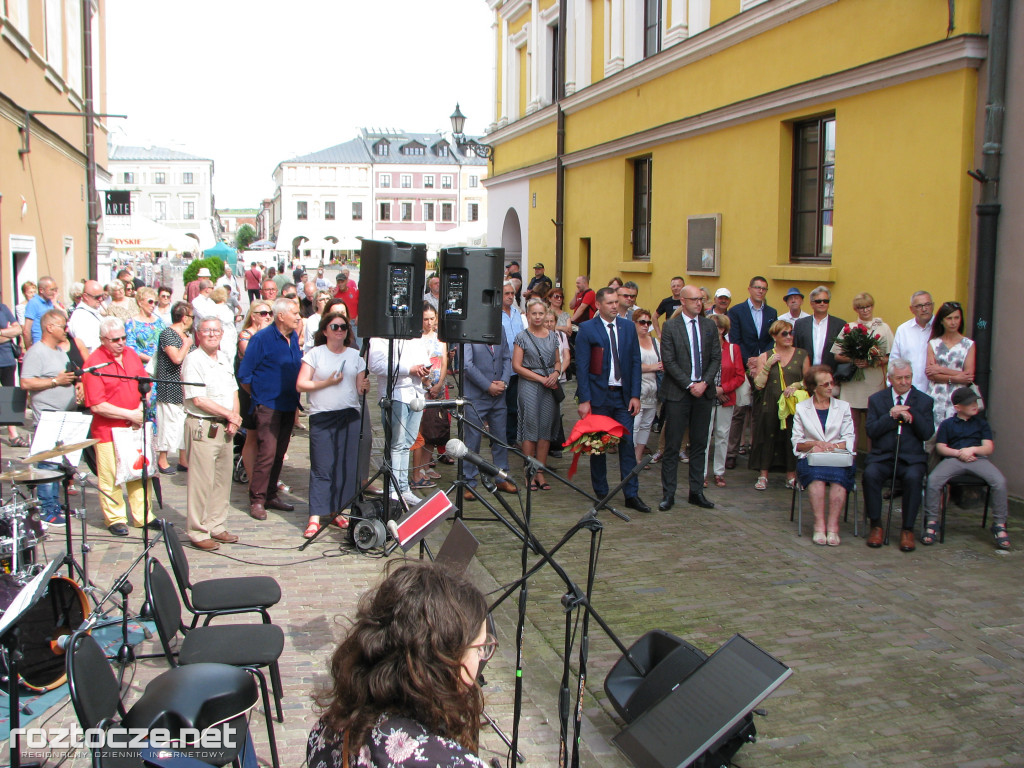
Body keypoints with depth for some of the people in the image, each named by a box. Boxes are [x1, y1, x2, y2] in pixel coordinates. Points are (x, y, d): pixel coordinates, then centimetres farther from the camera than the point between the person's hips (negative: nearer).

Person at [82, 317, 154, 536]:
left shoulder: (131, 354, 7)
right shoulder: (94, 363, -12)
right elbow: (97, 405, -17)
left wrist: (140, 410, -4)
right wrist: (130, 415, -15)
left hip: (134, 427, 6)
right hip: (107, 430, -6)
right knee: (110, 477, 1)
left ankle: (143, 516, 21)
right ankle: (115, 519, 16)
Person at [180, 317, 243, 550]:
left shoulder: (224, 359, 15)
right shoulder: (193, 360, -10)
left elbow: (233, 391, 18)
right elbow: (198, 400, -16)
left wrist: (233, 418, 0)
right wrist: (230, 415, -9)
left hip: (225, 427, 8)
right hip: (202, 427, -8)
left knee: (223, 479, 11)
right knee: (202, 482, -5)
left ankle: (216, 526, 21)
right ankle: (197, 532, 3)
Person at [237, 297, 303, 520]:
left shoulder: (294, 338, 9)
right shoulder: (262, 338, -11)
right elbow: (244, 375, -8)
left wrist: (295, 397, 12)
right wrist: (259, 396, 0)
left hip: (289, 406, 7)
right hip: (268, 407, -7)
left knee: (279, 454, 12)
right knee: (266, 453, -10)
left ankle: (271, 495, 21)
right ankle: (257, 500, -3)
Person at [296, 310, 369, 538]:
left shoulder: (355, 355, 13)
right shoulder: (315, 354, 4)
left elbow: (359, 387, 11)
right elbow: (300, 385, -2)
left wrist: (365, 387, -12)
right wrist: (327, 382, -12)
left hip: (350, 416, 3)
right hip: (322, 417, -3)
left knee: (347, 466, 1)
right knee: (322, 468, -6)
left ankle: (338, 511, 13)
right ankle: (315, 517, -5)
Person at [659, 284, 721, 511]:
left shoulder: (710, 326, 9)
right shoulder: (670, 326, -3)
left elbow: (716, 358, 7)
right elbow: (669, 361, -8)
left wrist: (705, 382, -8)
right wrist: (689, 385, -13)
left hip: (704, 391, 4)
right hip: (678, 393, -4)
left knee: (699, 445, 9)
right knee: (672, 445, -1)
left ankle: (696, 492, 16)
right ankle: (668, 494, 5)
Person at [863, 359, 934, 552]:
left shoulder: (924, 401, 10)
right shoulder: (876, 399, 10)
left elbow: (927, 433, -1)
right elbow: (871, 431, -1)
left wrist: (911, 417, -15)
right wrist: (891, 416, -12)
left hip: (912, 458, 0)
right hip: (882, 456, 0)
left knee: (913, 478, -33)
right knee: (870, 474, -31)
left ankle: (908, 530, -20)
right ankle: (875, 525, -15)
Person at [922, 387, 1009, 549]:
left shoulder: (981, 422, 22)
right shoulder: (947, 424, 19)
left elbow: (989, 448, 12)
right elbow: (940, 447, 10)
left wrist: (972, 449, -7)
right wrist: (958, 453, -6)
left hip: (978, 458, 1)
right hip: (953, 459, -1)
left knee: (999, 481, -29)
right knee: (933, 480, -31)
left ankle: (999, 525, -16)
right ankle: (931, 522, -18)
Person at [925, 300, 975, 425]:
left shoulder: (968, 344, 5)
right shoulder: (933, 343, 8)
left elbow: (969, 376, -3)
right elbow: (930, 374, 0)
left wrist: (941, 369, -3)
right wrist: (954, 378, -11)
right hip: (936, 396, 1)